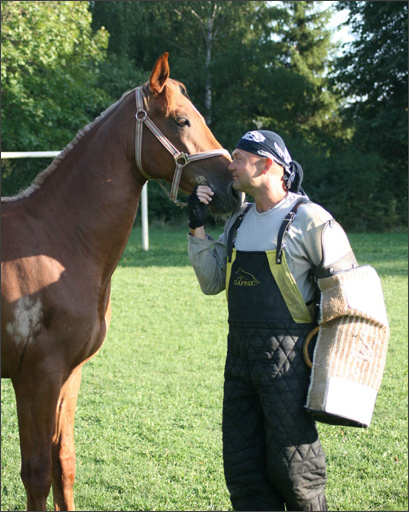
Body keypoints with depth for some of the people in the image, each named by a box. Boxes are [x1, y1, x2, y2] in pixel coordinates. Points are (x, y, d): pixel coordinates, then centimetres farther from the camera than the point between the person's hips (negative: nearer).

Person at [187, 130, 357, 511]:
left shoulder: (309, 220, -9)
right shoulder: (239, 221, 13)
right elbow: (212, 283, 12)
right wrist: (197, 227, 3)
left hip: (287, 357, -7)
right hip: (240, 353, 7)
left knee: (292, 466, 0)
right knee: (242, 467, 10)